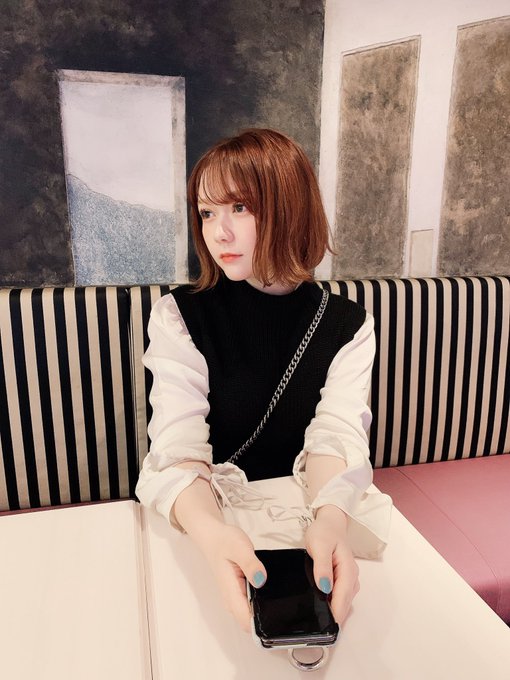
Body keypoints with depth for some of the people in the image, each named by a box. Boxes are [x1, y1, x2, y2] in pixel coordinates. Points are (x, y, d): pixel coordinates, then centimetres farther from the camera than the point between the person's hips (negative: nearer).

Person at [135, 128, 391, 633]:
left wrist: (330, 520, -35)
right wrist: (209, 530, -39)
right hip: (205, 515, -2)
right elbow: (177, 444, -18)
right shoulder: (179, 317, -6)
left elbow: (337, 434, -13)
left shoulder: (348, 326, -1)